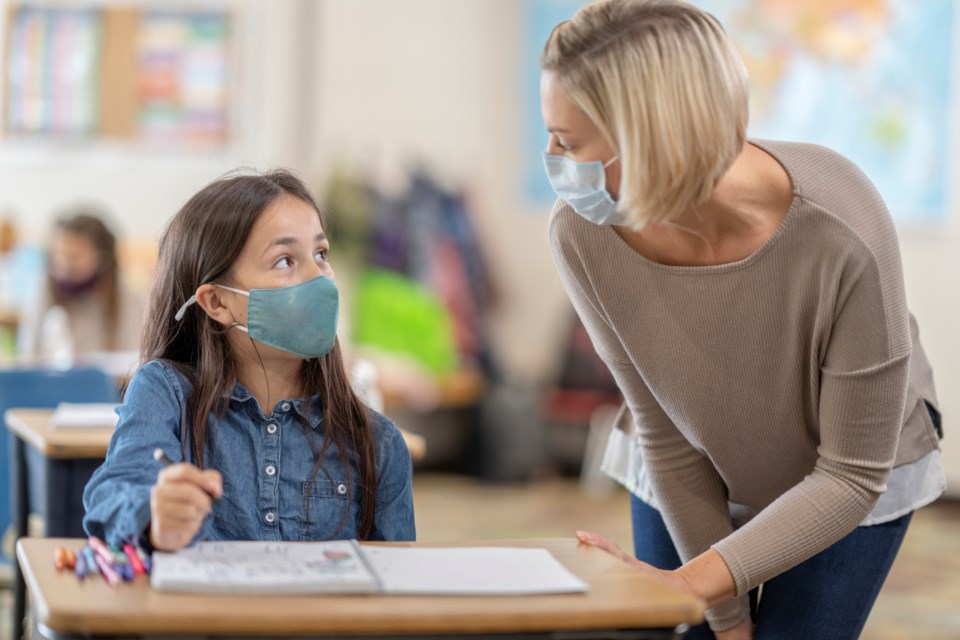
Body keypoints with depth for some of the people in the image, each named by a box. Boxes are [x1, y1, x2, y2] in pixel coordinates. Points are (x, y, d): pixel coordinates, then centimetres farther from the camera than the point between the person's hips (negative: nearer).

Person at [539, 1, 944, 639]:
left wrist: (693, 584, -33)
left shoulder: (843, 235, -36)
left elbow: (852, 473, -25)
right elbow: (666, 437, -15)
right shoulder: (582, 234, -27)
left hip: (852, 485, -2)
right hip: (691, 483, 3)